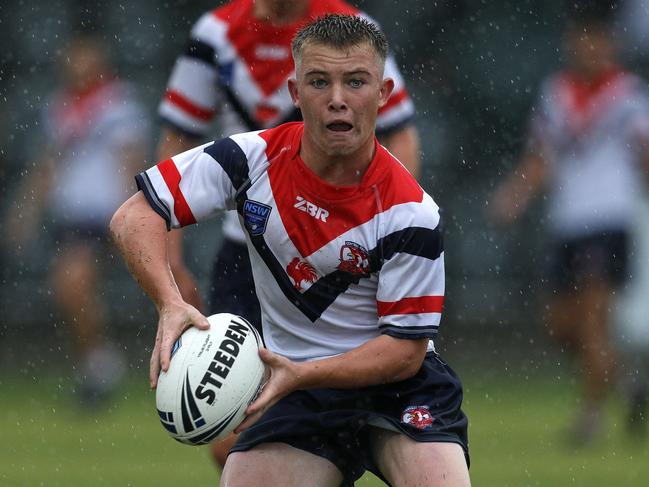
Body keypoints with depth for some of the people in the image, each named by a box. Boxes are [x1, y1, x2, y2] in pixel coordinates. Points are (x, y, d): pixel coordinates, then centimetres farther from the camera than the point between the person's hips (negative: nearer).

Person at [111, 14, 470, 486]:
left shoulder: (411, 213, -17)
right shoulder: (253, 158, -10)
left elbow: (406, 348, -16)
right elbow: (135, 216, -10)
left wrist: (300, 375, -30)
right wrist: (171, 305, -29)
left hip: (396, 382, -3)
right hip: (295, 386, 3)